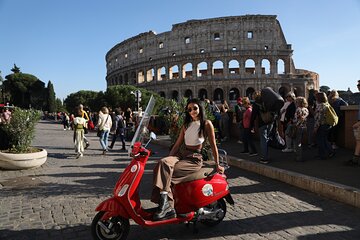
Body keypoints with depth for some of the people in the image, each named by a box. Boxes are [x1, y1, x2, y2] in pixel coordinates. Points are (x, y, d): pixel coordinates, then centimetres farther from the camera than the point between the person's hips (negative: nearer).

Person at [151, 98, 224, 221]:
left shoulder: (206, 123, 3)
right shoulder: (186, 124, 20)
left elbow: (213, 145, 2)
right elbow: (177, 144, 17)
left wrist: (217, 164, 2)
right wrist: (169, 158, 7)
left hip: (194, 158, -5)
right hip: (181, 153, 5)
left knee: (166, 171, -28)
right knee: (163, 163, -29)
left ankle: (166, 205, -26)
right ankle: (167, 207, -35)